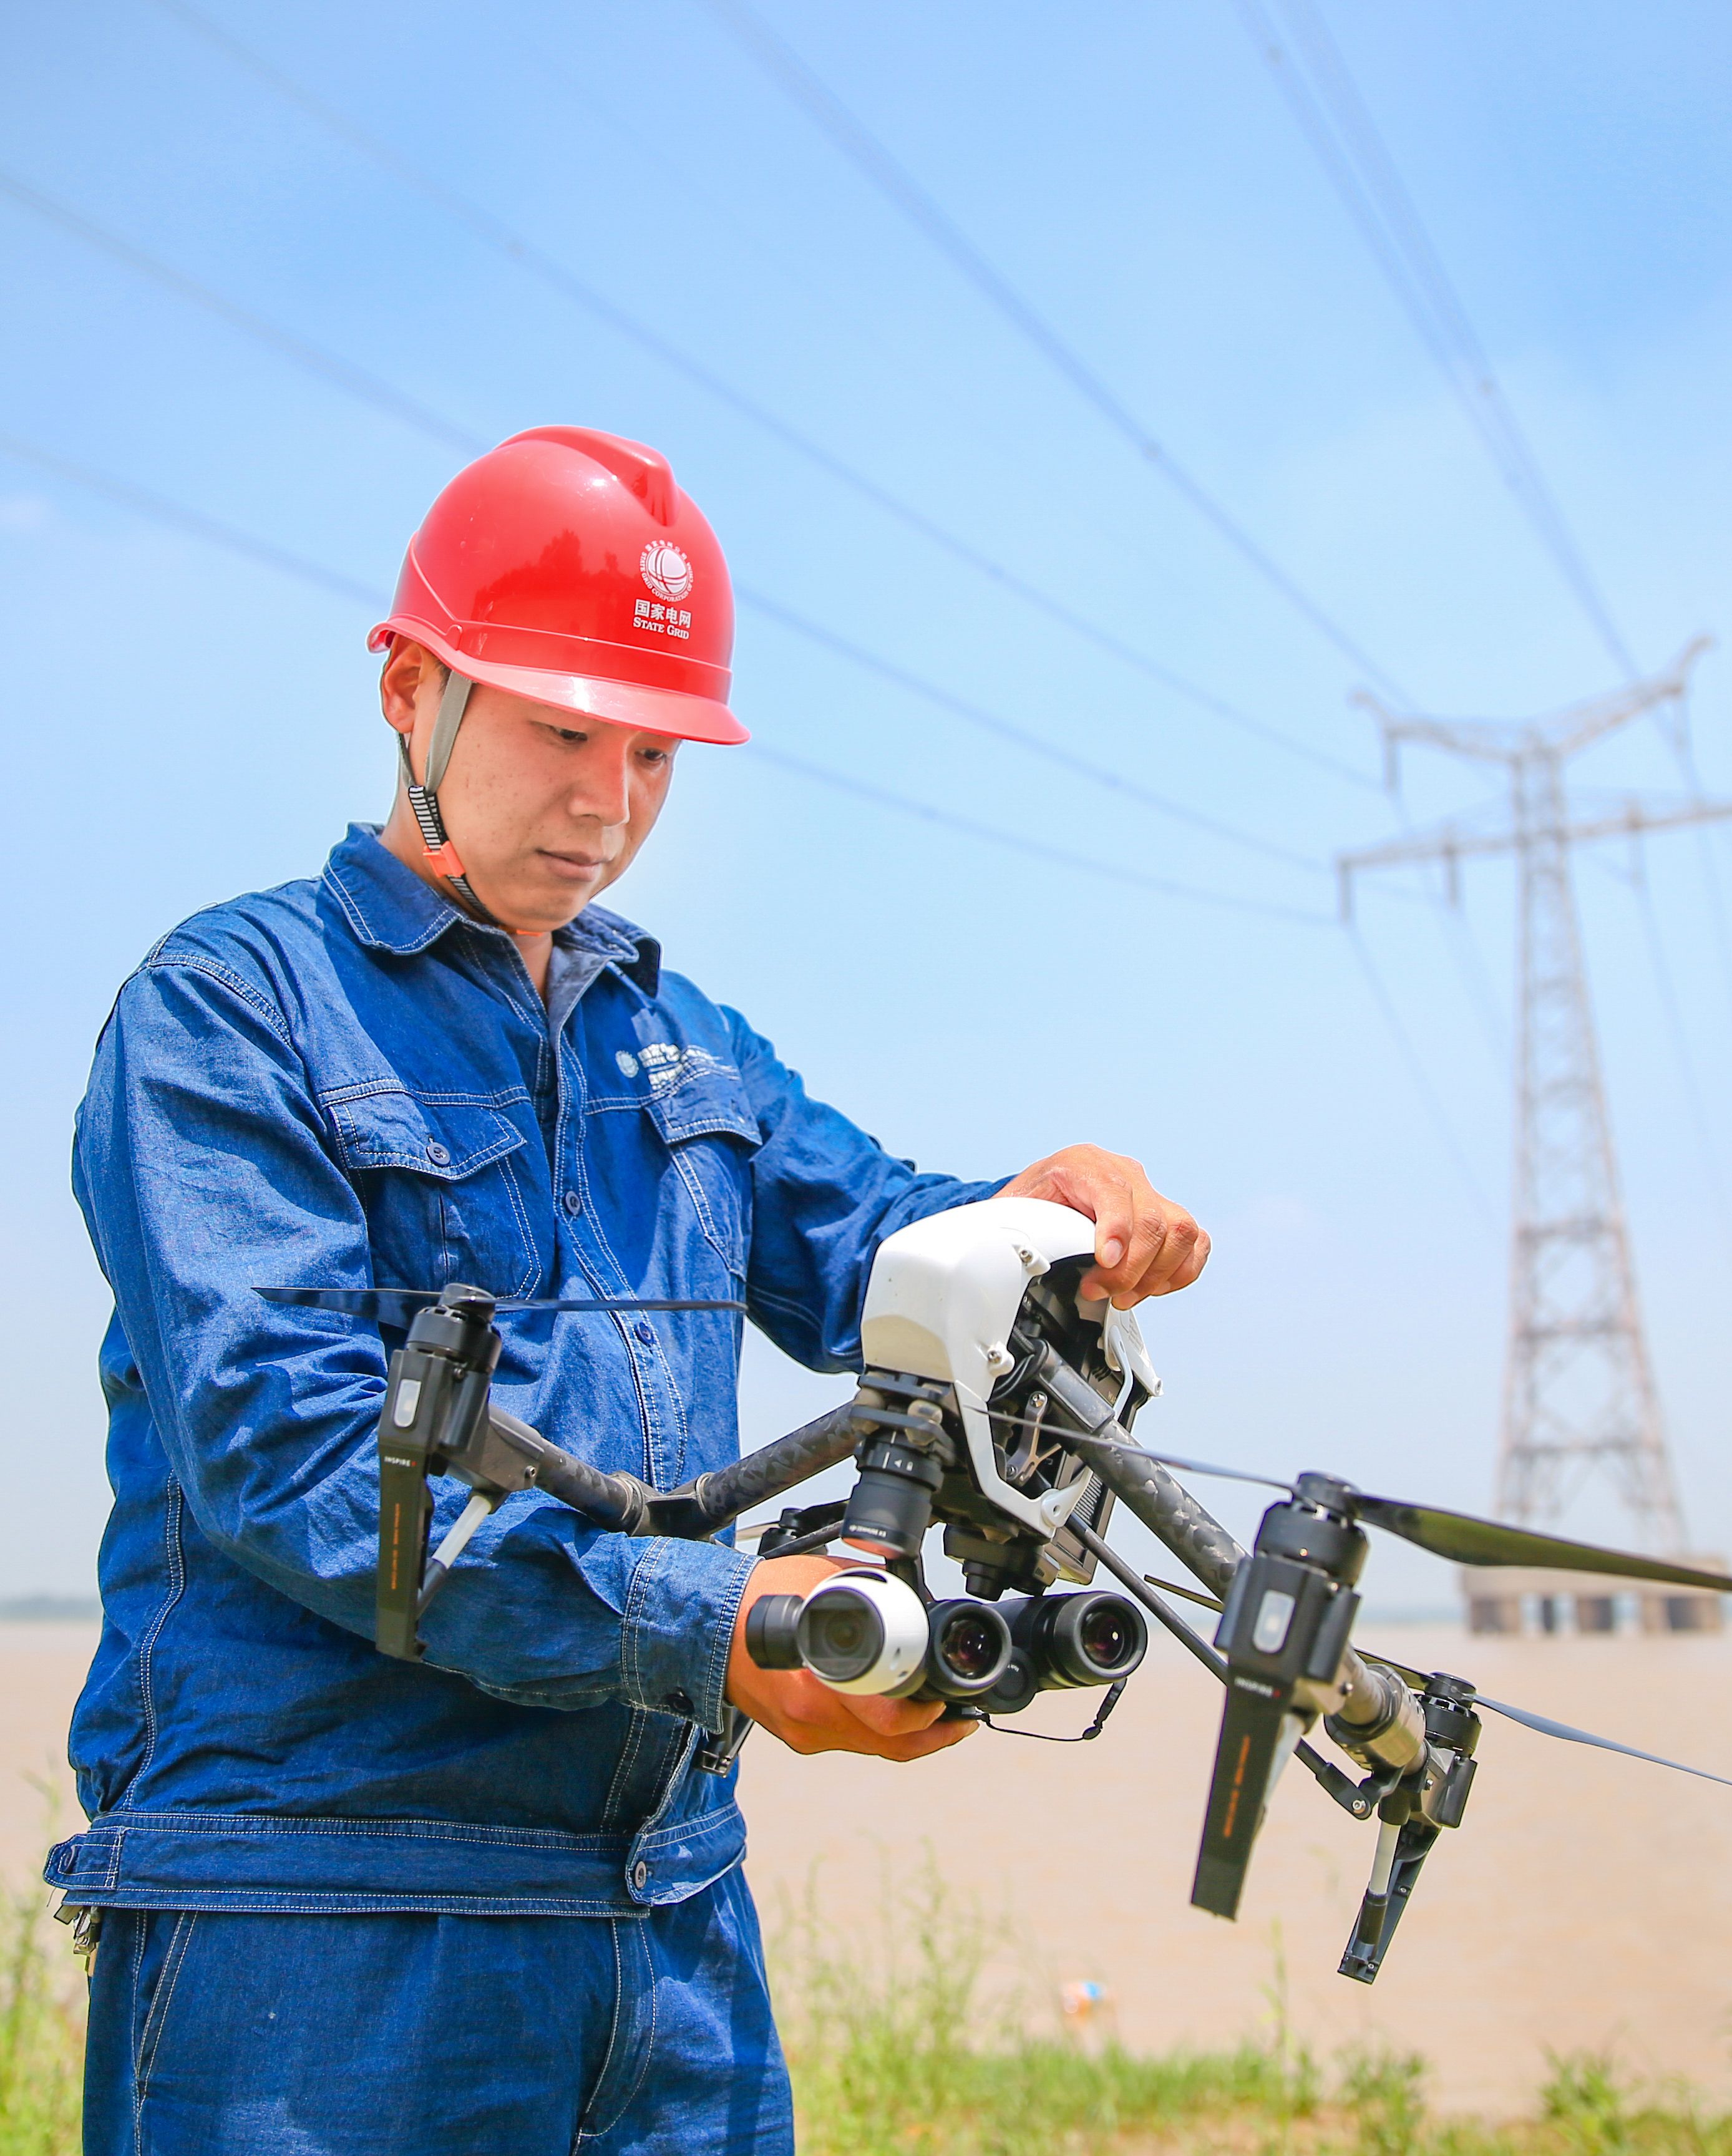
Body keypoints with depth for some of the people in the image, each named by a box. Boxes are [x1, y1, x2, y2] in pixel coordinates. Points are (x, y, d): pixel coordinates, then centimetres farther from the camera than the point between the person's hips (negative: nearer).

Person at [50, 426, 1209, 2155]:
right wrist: (703, 1628, -24)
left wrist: (1035, 1216, -8)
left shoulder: (685, 1041, 18)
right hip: (315, 1924, -6)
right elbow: (279, 1439, -17)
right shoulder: (231, 1006, -5)